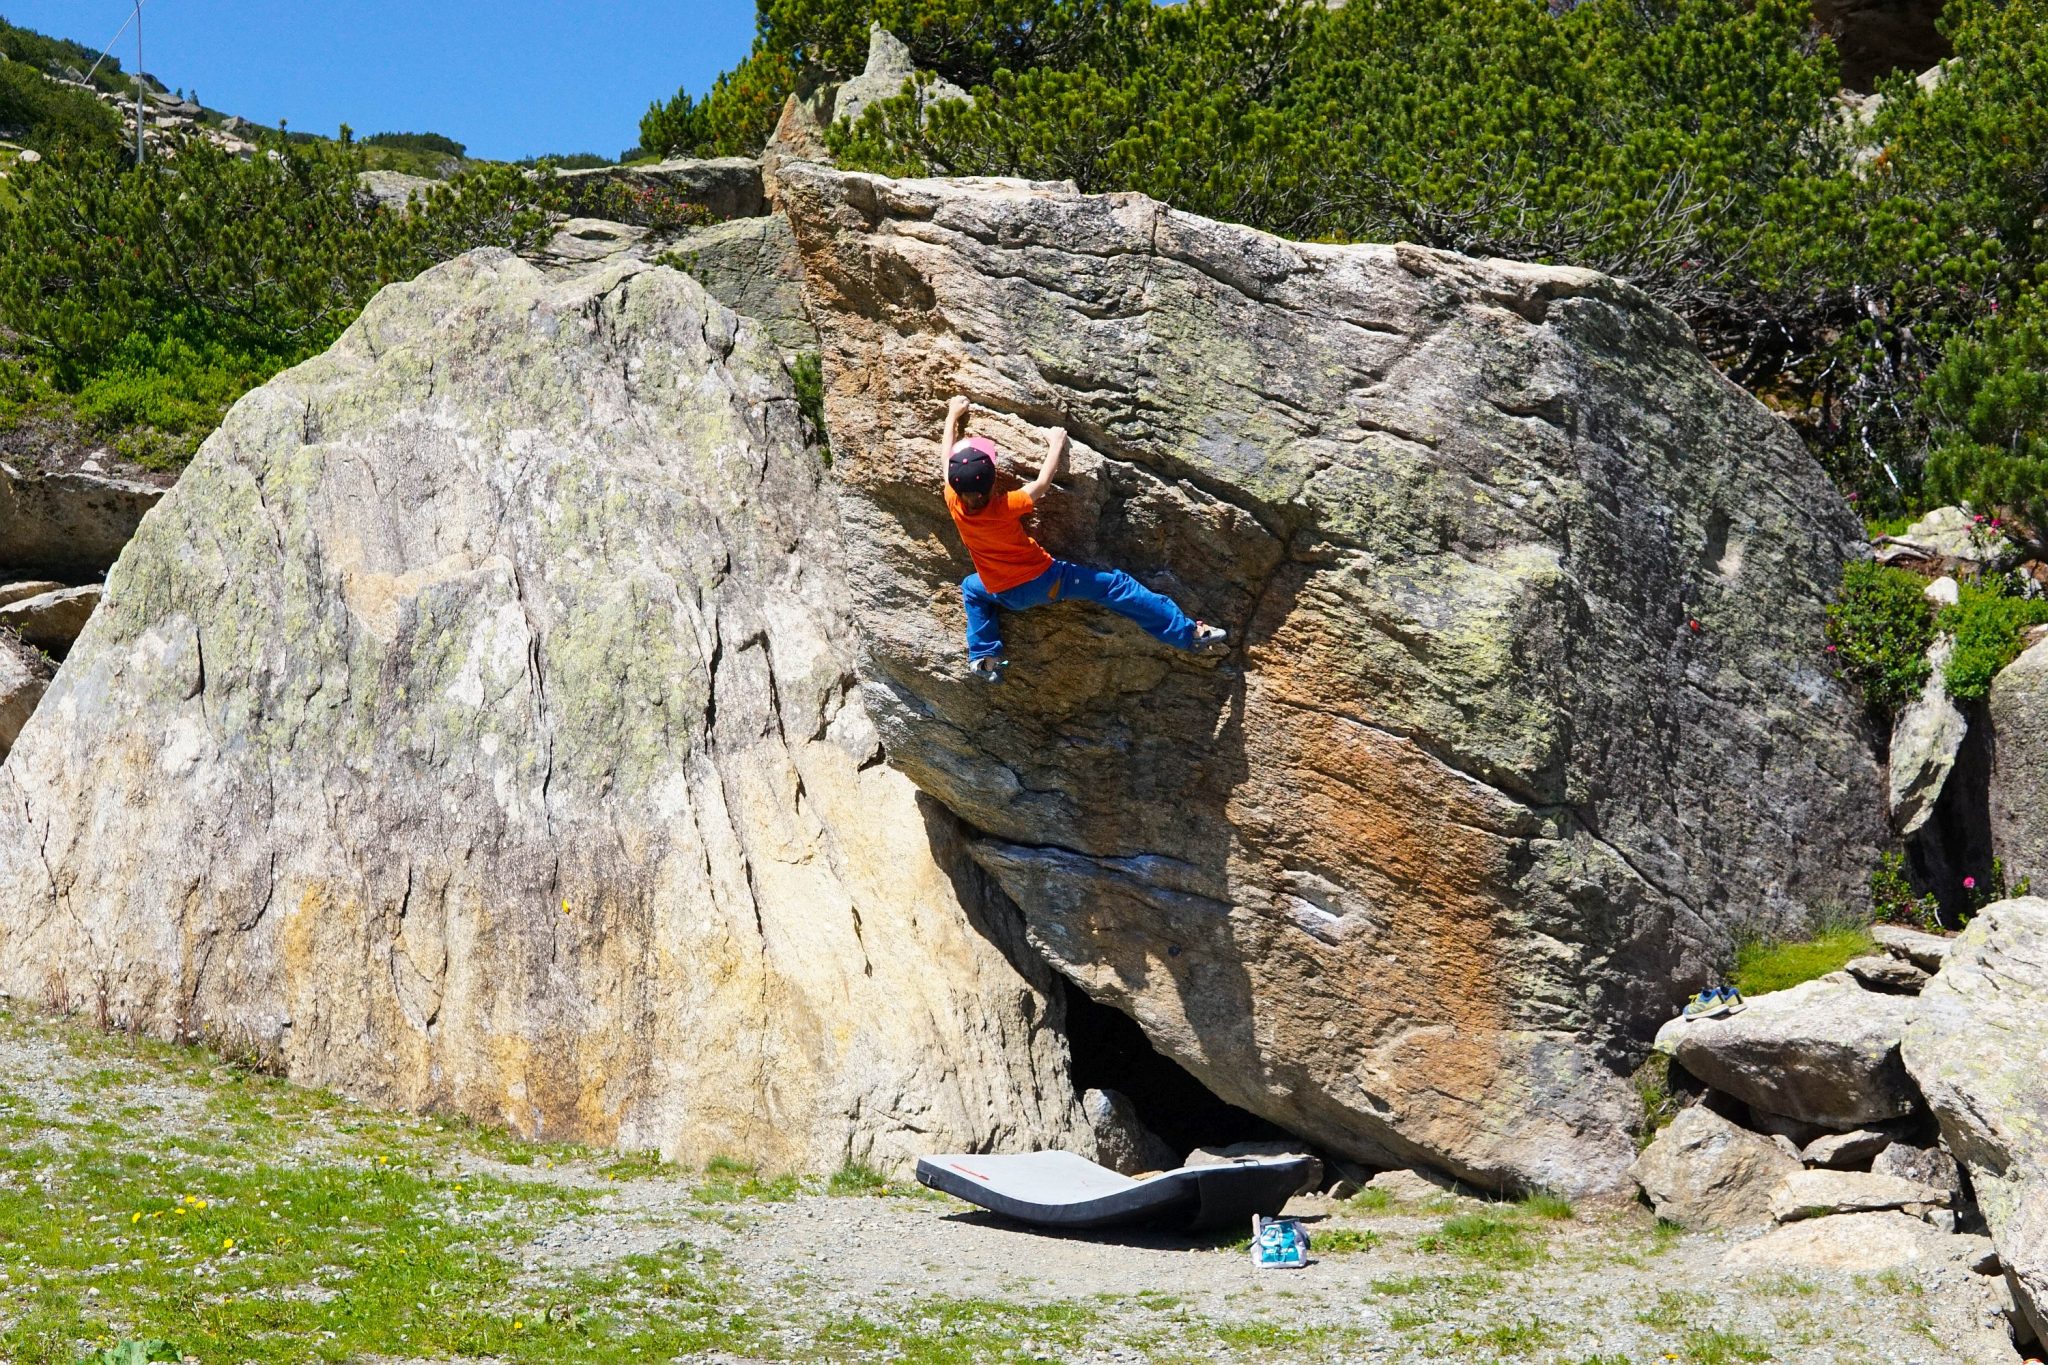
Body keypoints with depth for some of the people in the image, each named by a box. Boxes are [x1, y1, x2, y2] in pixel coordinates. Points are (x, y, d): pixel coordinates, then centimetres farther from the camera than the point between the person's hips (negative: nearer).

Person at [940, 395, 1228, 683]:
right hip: (1045, 580, -4)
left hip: (1008, 596, 4)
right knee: (1114, 585, 1)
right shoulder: (1004, 507, -29)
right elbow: (1042, 483, -13)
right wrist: (1056, 444, 3)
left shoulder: (954, 503, -19)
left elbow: (945, 456, -2)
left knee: (971, 588, 36)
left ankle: (984, 658, 21)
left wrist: (953, 414, 13)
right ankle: (1191, 633, -2)